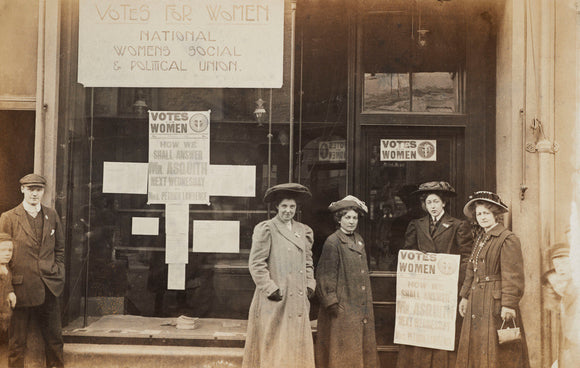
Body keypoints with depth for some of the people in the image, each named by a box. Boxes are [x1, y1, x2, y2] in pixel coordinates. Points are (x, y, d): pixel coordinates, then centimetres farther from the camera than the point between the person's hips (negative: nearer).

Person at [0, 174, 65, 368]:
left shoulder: (52, 215, 9)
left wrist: (59, 275, 7)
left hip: (49, 287, 3)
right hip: (21, 288, -3)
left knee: (54, 337, 11)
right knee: (17, 341, 7)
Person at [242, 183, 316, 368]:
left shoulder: (304, 231, 14)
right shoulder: (265, 229, -4)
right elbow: (256, 264, -8)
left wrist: (309, 286, 9)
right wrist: (271, 289, -12)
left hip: (298, 300, 6)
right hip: (274, 302, -5)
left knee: (298, 347, 8)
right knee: (273, 350, -1)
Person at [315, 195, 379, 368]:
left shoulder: (359, 239, 11)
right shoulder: (332, 242, -12)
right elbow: (326, 275, -13)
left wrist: (367, 301, 17)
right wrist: (332, 303, -15)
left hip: (361, 306, 7)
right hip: (342, 308, -7)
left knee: (363, 345, 12)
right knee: (343, 349, 1)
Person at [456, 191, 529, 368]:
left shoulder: (508, 239, -12)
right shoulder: (480, 238, 14)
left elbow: (512, 276, -16)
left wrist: (508, 305, -21)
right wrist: (465, 296, 15)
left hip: (495, 304, -8)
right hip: (477, 304, 8)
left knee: (496, 353, -2)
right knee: (476, 350, 11)